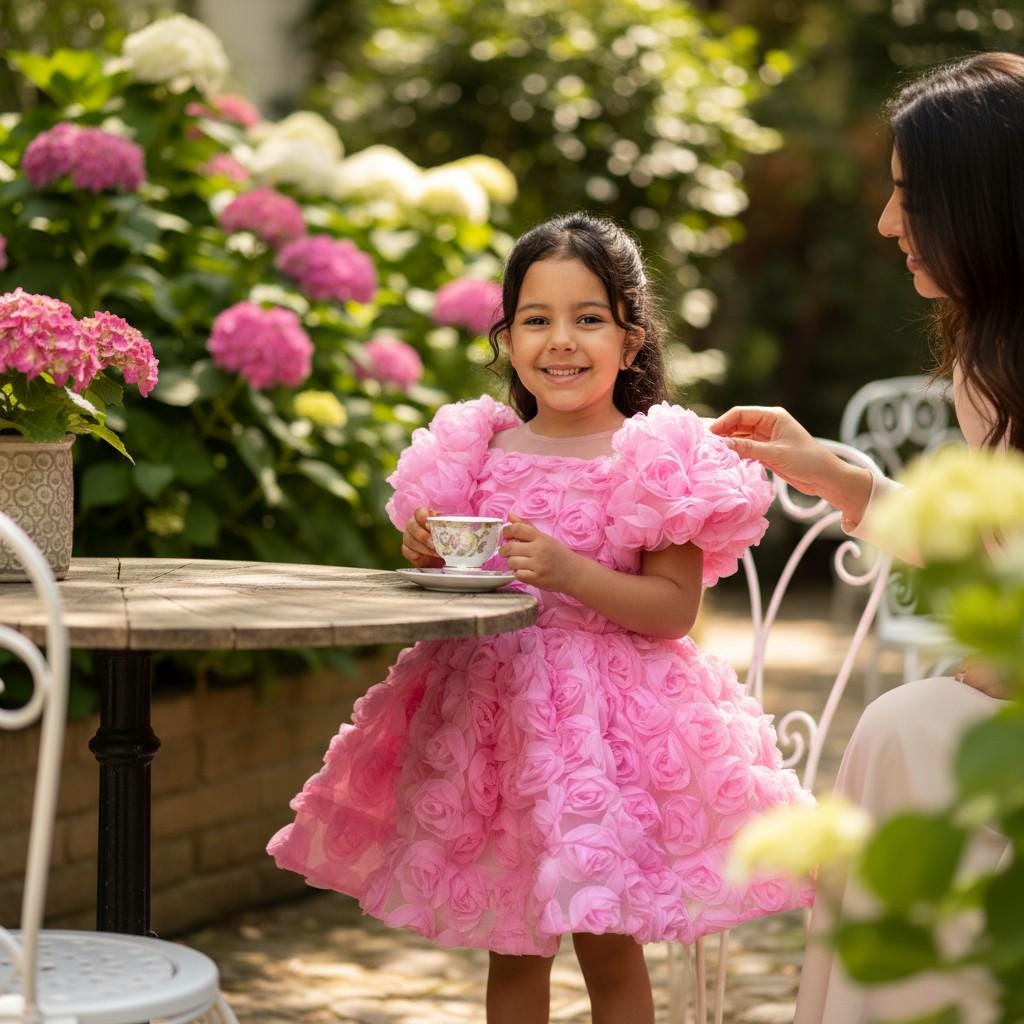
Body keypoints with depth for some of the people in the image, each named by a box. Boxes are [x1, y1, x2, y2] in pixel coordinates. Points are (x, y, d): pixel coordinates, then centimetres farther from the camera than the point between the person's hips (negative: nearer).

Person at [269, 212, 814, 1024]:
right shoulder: (478, 452, 7)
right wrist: (428, 556, -5)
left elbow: (674, 608, -12)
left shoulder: (658, 462, -7)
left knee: (607, 945, 3)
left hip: (606, 713, -4)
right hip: (489, 707, 5)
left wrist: (569, 571, -23)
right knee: (512, 945, 14)